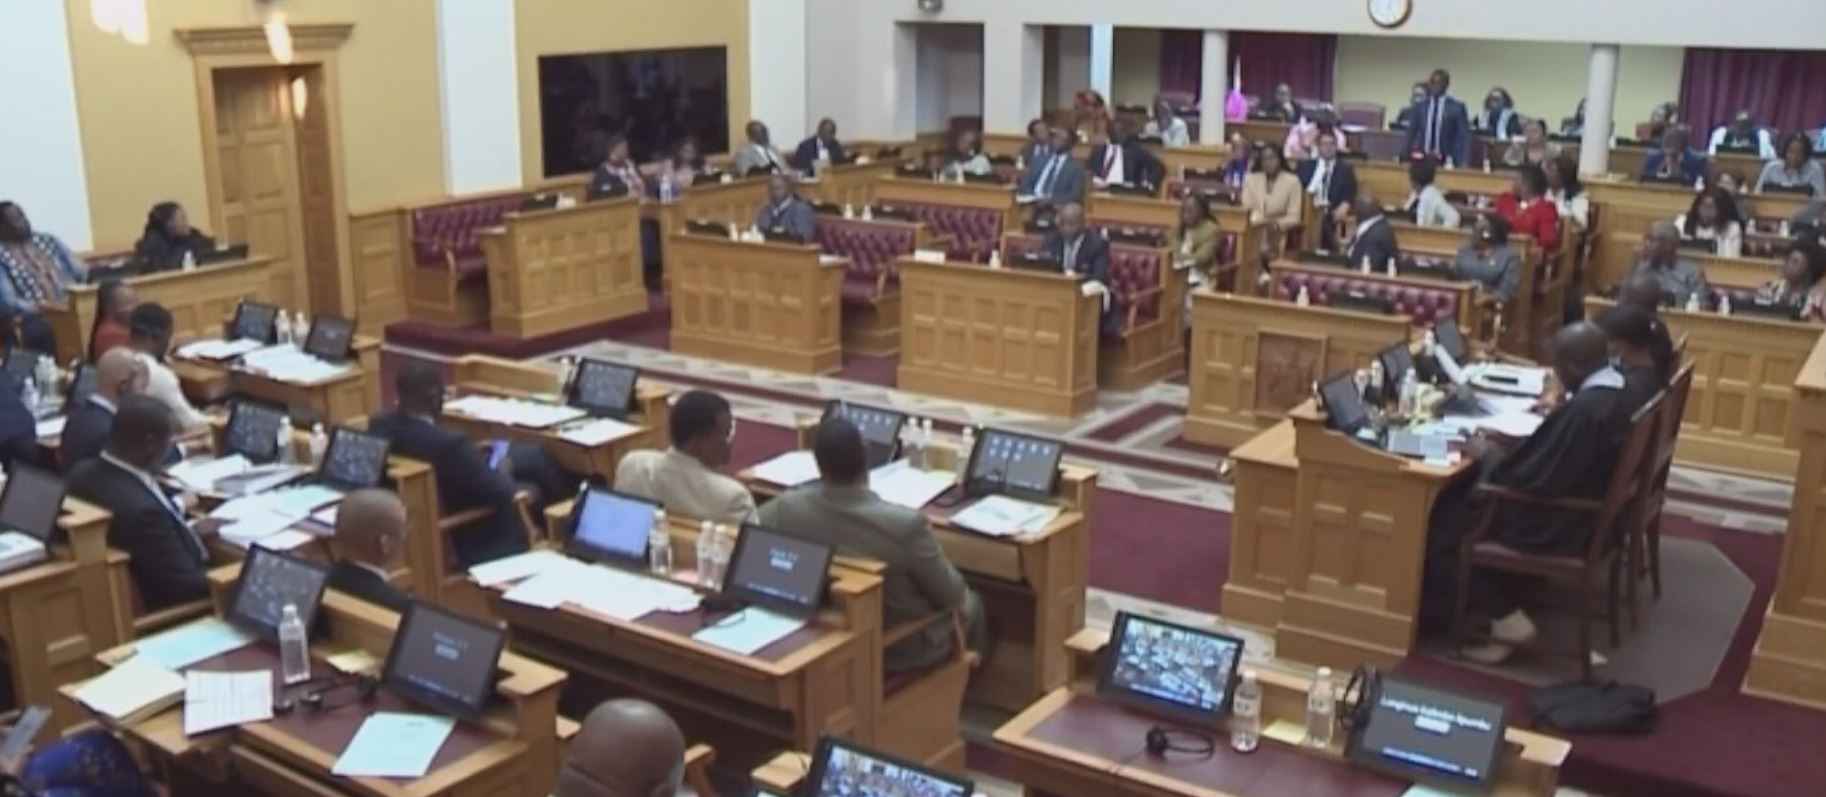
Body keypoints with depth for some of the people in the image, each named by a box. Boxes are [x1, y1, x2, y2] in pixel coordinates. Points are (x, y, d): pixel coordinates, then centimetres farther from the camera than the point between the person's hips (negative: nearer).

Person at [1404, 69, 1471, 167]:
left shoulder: (1457, 107, 1)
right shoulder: (1419, 106, 10)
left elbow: (1464, 136, -1)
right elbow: (1411, 132, 13)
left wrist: (1463, 163, -10)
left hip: (1446, 160, -2)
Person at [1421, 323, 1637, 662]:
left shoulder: (1583, 410, -30)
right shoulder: (1616, 390, 1)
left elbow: (1534, 479, -24)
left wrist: (1488, 455, -9)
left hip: (1562, 523, -10)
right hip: (1587, 505, 10)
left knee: (1445, 521, -2)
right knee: (1461, 495, 12)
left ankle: (1507, 619, 4)